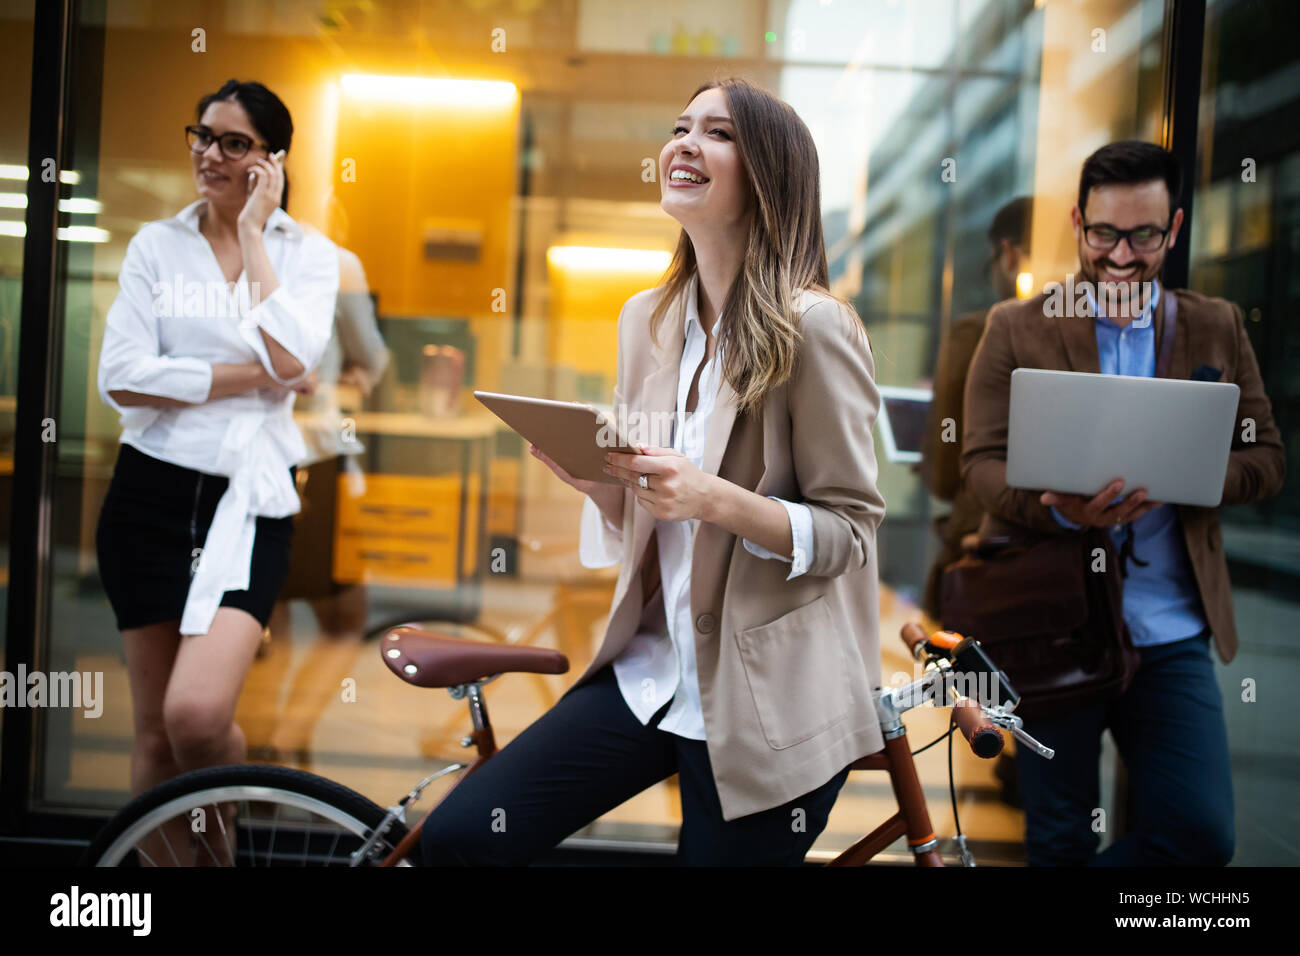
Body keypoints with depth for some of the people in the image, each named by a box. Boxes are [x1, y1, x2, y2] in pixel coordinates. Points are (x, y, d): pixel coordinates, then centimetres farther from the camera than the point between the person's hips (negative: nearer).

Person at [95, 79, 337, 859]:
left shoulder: (308, 254, 4)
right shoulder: (156, 244, 6)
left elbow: (291, 357, -16)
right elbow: (123, 378, -6)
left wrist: (254, 232, -8)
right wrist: (253, 375, -11)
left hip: (250, 497, -2)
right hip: (152, 492, 2)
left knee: (198, 714, -18)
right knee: (156, 732, 8)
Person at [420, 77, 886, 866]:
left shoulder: (813, 327, -14)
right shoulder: (646, 318, 6)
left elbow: (851, 531, -12)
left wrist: (716, 499, -27)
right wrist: (597, 479, -10)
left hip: (764, 704, -5)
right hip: (652, 669, 6)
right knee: (457, 836, -2)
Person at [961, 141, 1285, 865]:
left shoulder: (1218, 329, 10)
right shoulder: (1017, 328, 3)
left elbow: (1266, 459, 7)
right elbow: (982, 461, -3)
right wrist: (1059, 508, -24)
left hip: (1171, 633, 2)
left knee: (1201, 833, -4)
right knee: (1059, 843, 8)